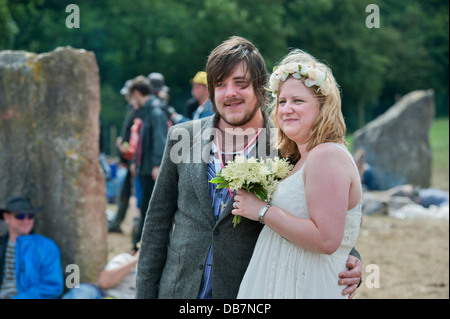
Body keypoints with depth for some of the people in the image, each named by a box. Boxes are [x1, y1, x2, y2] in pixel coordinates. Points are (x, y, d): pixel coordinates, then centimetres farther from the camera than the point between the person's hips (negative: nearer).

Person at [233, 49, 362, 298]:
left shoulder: (327, 156, -16)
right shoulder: (302, 158, 14)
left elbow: (326, 239, -25)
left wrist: (263, 211, -18)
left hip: (307, 288, -9)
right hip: (281, 285, 9)